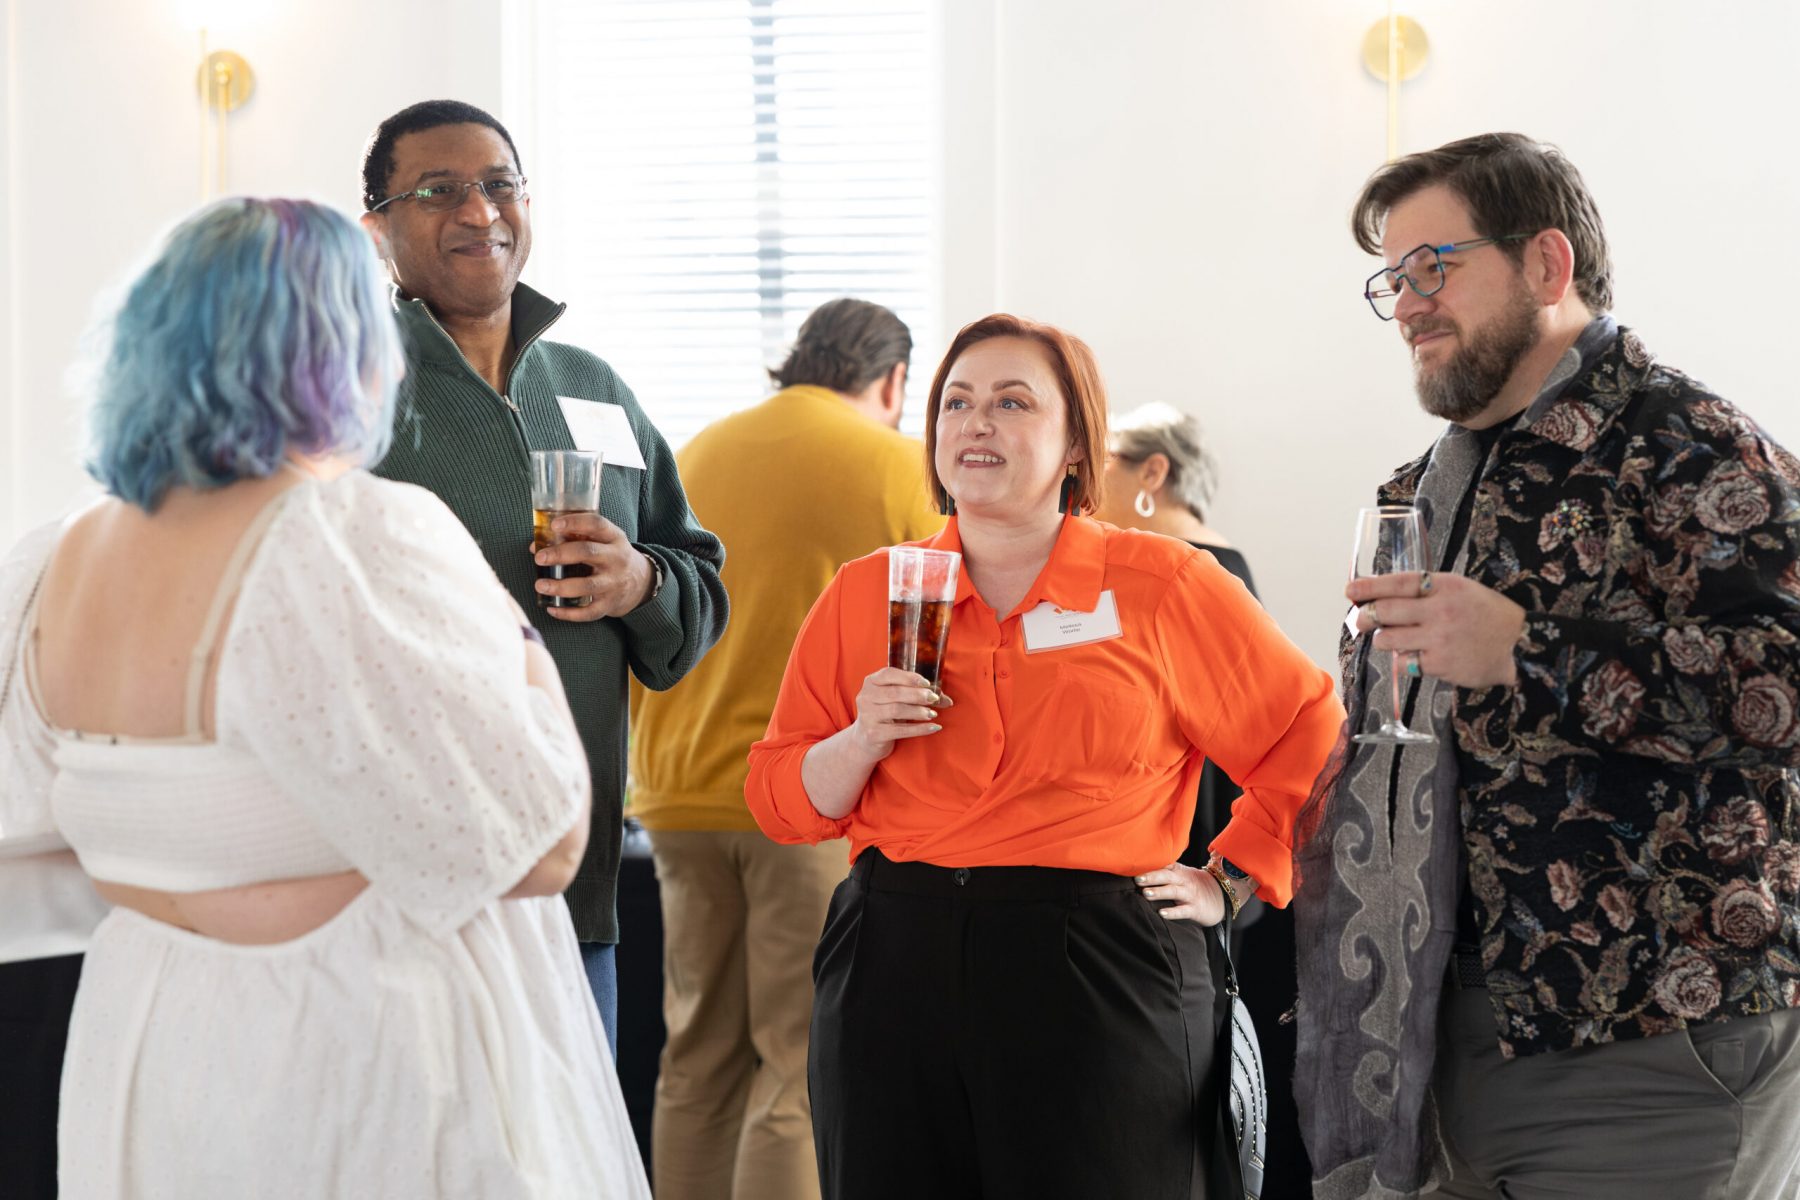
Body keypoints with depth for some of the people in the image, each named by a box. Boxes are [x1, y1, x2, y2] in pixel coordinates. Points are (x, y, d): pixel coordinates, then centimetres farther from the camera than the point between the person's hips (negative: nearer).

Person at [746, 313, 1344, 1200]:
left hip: (1098, 977, -2)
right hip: (893, 967, 3)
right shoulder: (865, 594, 10)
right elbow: (781, 804, 11)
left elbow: (1313, 742, 8)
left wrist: (1232, 882, 3)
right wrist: (863, 742, -7)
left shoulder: (1163, 585, 3)